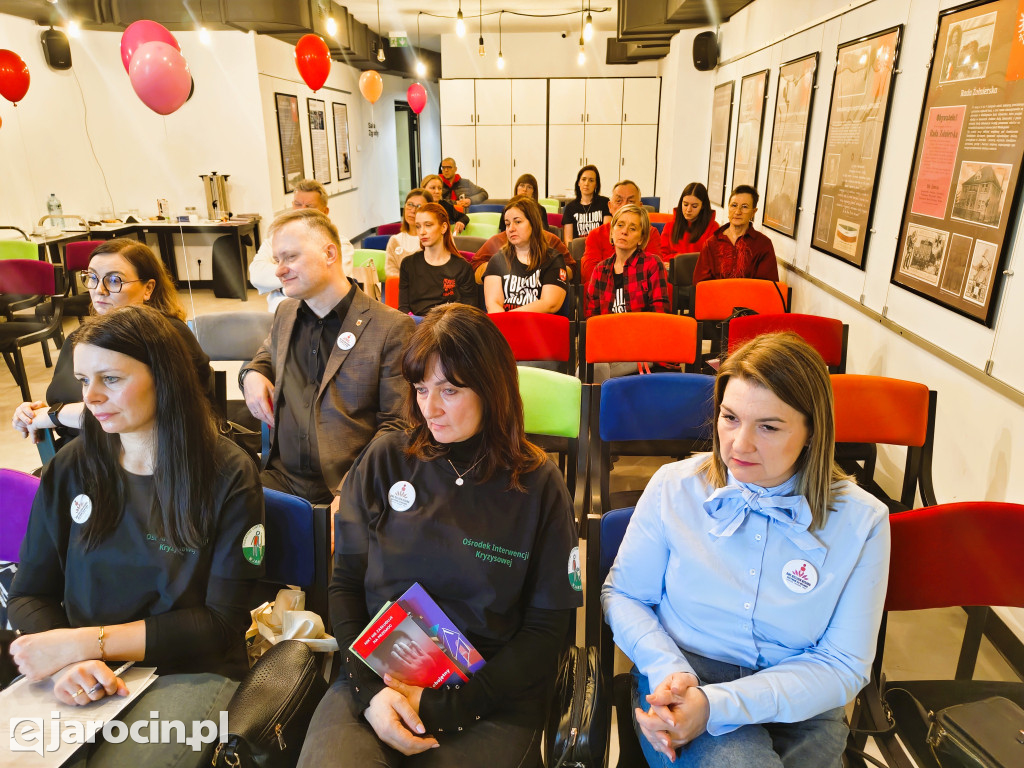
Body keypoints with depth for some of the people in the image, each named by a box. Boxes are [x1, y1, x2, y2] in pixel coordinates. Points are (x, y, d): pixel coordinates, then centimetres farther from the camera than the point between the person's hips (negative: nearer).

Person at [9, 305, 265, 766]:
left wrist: (86, 642, -15)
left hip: (189, 672, -3)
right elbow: (29, 595, 4)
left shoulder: (228, 476, -10)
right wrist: (67, 662, -17)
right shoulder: (71, 469, 3)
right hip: (85, 677, 3)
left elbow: (222, 623, -9)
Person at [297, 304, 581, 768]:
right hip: (375, 678, 1)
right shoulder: (385, 460, 2)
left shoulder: (538, 485, -3)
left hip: (490, 698, -1)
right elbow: (345, 584, 5)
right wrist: (370, 690, -10)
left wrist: (448, 706, -10)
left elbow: (548, 626, -2)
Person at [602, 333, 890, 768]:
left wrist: (717, 704, -21)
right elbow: (622, 595, 3)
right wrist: (667, 670, -17)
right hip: (679, 688, -1)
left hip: (798, 711, 2)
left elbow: (843, 665, -7)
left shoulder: (861, 522, -8)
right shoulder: (674, 487, -6)